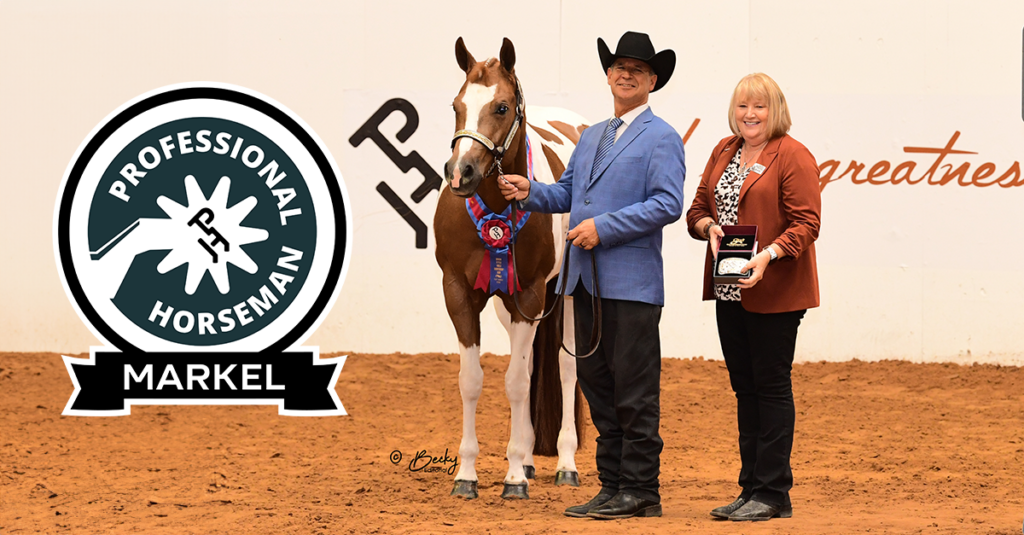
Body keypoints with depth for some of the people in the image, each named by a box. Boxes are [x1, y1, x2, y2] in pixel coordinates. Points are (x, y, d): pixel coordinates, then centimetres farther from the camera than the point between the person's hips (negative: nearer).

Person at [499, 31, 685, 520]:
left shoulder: (662, 138, -4)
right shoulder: (591, 136, 20)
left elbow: (667, 204, -15)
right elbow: (567, 193, 23)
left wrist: (603, 227, -19)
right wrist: (531, 192, 1)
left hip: (631, 282, -8)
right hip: (585, 279, 8)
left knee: (634, 391, -4)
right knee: (597, 386, 11)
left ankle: (640, 492, 1)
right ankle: (612, 487, 18)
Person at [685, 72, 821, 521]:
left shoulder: (793, 157, -8)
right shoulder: (723, 152, 13)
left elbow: (806, 223, -14)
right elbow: (697, 209, 16)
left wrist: (768, 255, -27)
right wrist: (709, 226, -6)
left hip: (774, 293, -7)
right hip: (729, 292, 7)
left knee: (771, 385, -3)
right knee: (744, 387, 11)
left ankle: (772, 493, 2)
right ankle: (751, 488, 17)